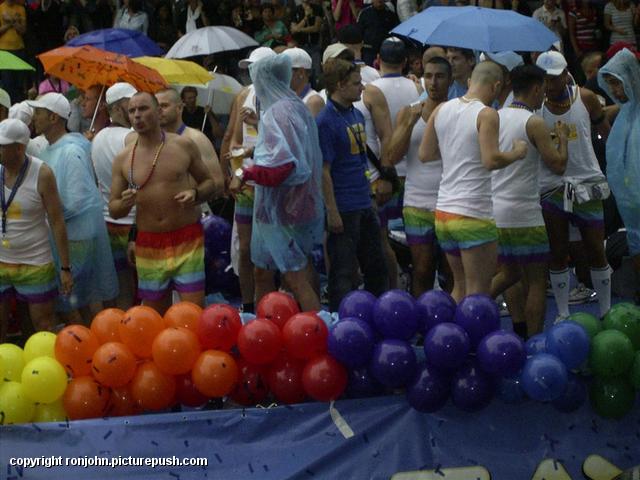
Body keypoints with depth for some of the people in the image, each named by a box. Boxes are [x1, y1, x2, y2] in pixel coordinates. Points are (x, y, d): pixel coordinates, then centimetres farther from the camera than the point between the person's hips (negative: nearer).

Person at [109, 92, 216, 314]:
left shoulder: (184, 146, 0)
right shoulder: (123, 159, 4)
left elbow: (209, 182, 10)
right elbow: (113, 210, 8)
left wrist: (195, 194, -12)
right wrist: (125, 203, -16)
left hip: (187, 240, -2)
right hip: (149, 245, 2)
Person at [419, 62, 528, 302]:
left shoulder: (441, 110, 9)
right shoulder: (487, 115, -10)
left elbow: (425, 154, 13)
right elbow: (491, 160, -20)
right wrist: (517, 153, -4)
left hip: (443, 209, 7)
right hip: (473, 214, -7)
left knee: (460, 286, 19)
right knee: (478, 292, 0)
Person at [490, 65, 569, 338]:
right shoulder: (534, 123, -12)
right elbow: (558, 165, -10)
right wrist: (562, 138, 9)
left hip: (493, 211, 7)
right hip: (523, 213, -7)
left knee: (509, 272, 23)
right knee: (536, 280, 4)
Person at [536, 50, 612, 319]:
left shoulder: (585, 98, -2)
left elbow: (606, 132, 8)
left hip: (587, 183, 1)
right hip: (551, 186, 0)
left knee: (596, 251, 4)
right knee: (558, 254, 5)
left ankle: (606, 312, 16)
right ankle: (562, 314, 15)